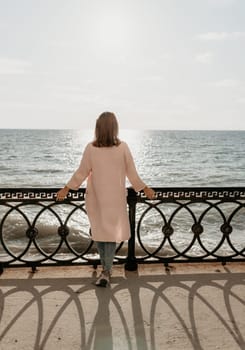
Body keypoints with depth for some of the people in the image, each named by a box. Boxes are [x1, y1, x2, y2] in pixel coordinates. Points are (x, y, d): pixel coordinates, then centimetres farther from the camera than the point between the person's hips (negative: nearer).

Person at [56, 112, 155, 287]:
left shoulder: (90, 148, -10)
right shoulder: (123, 147, -9)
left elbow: (81, 173, -4)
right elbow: (132, 174, -4)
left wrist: (66, 189, 9)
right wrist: (145, 189, 10)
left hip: (95, 198, 0)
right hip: (116, 198, 0)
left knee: (98, 231, 16)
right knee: (112, 232, 10)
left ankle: (106, 268, 24)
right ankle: (106, 271, 7)